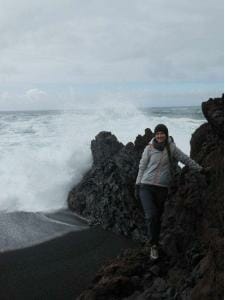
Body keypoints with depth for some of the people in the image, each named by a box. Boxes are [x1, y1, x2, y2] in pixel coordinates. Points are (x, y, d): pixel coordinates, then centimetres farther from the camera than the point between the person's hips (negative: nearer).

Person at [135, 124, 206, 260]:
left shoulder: (171, 148, 1)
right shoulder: (149, 148, 0)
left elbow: (185, 159, 9)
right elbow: (142, 167, 5)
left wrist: (200, 169, 14)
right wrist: (137, 185, 4)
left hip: (162, 188, 2)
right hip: (146, 186, -1)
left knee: (158, 217, 9)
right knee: (151, 216, -13)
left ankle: (155, 244, 24)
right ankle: (153, 245, 2)